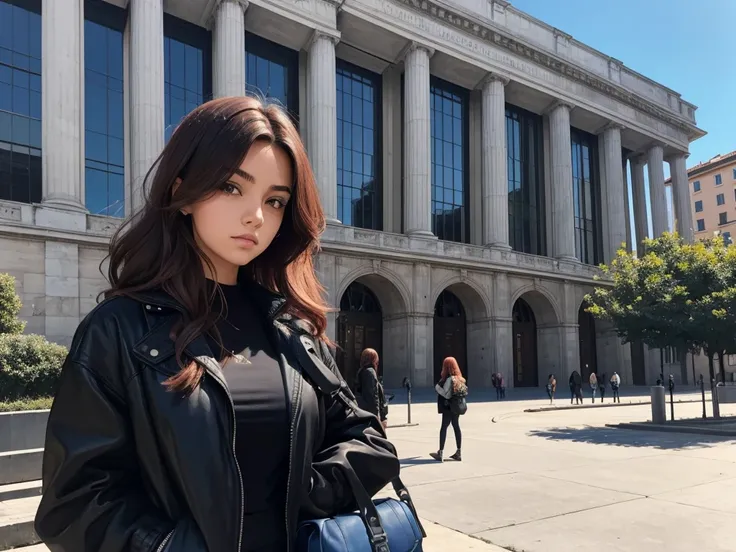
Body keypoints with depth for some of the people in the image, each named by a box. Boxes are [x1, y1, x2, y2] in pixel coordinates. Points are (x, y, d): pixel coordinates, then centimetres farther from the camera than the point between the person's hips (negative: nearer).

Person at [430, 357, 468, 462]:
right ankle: (458, 453, 16)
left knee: (444, 427, -4)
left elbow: (446, 394, -21)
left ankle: (440, 453, -3)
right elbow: (463, 392, 13)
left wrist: (437, 387, -8)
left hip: (449, 407, -9)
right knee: (456, 427, 11)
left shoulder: (449, 379, -18)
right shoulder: (459, 378, 8)